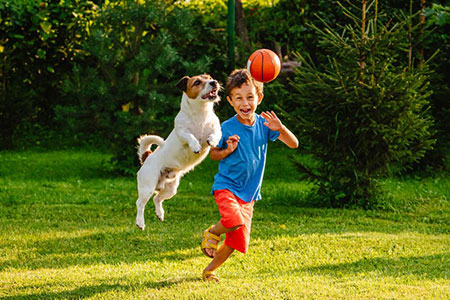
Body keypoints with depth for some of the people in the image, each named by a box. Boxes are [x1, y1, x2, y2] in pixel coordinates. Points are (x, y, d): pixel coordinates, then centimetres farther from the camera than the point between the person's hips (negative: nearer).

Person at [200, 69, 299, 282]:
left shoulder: (263, 124, -3)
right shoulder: (227, 128, -11)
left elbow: (293, 144, -5)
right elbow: (213, 154, 3)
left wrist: (280, 128, -24)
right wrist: (227, 150, -19)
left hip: (248, 193, 4)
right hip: (227, 186, -4)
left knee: (237, 240, 4)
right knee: (234, 220, -32)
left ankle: (210, 270, 26)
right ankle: (212, 232, 1)